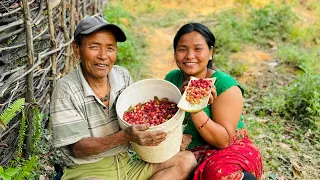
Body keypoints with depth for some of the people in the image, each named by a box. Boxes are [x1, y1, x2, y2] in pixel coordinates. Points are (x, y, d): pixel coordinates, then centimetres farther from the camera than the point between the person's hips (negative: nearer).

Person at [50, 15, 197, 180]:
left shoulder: (123, 76, 3)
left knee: (186, 160, -10)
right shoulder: (67, 88, -12)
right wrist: (125, 136, -28)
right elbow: (78, 149, -14)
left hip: (127, 165, 7)